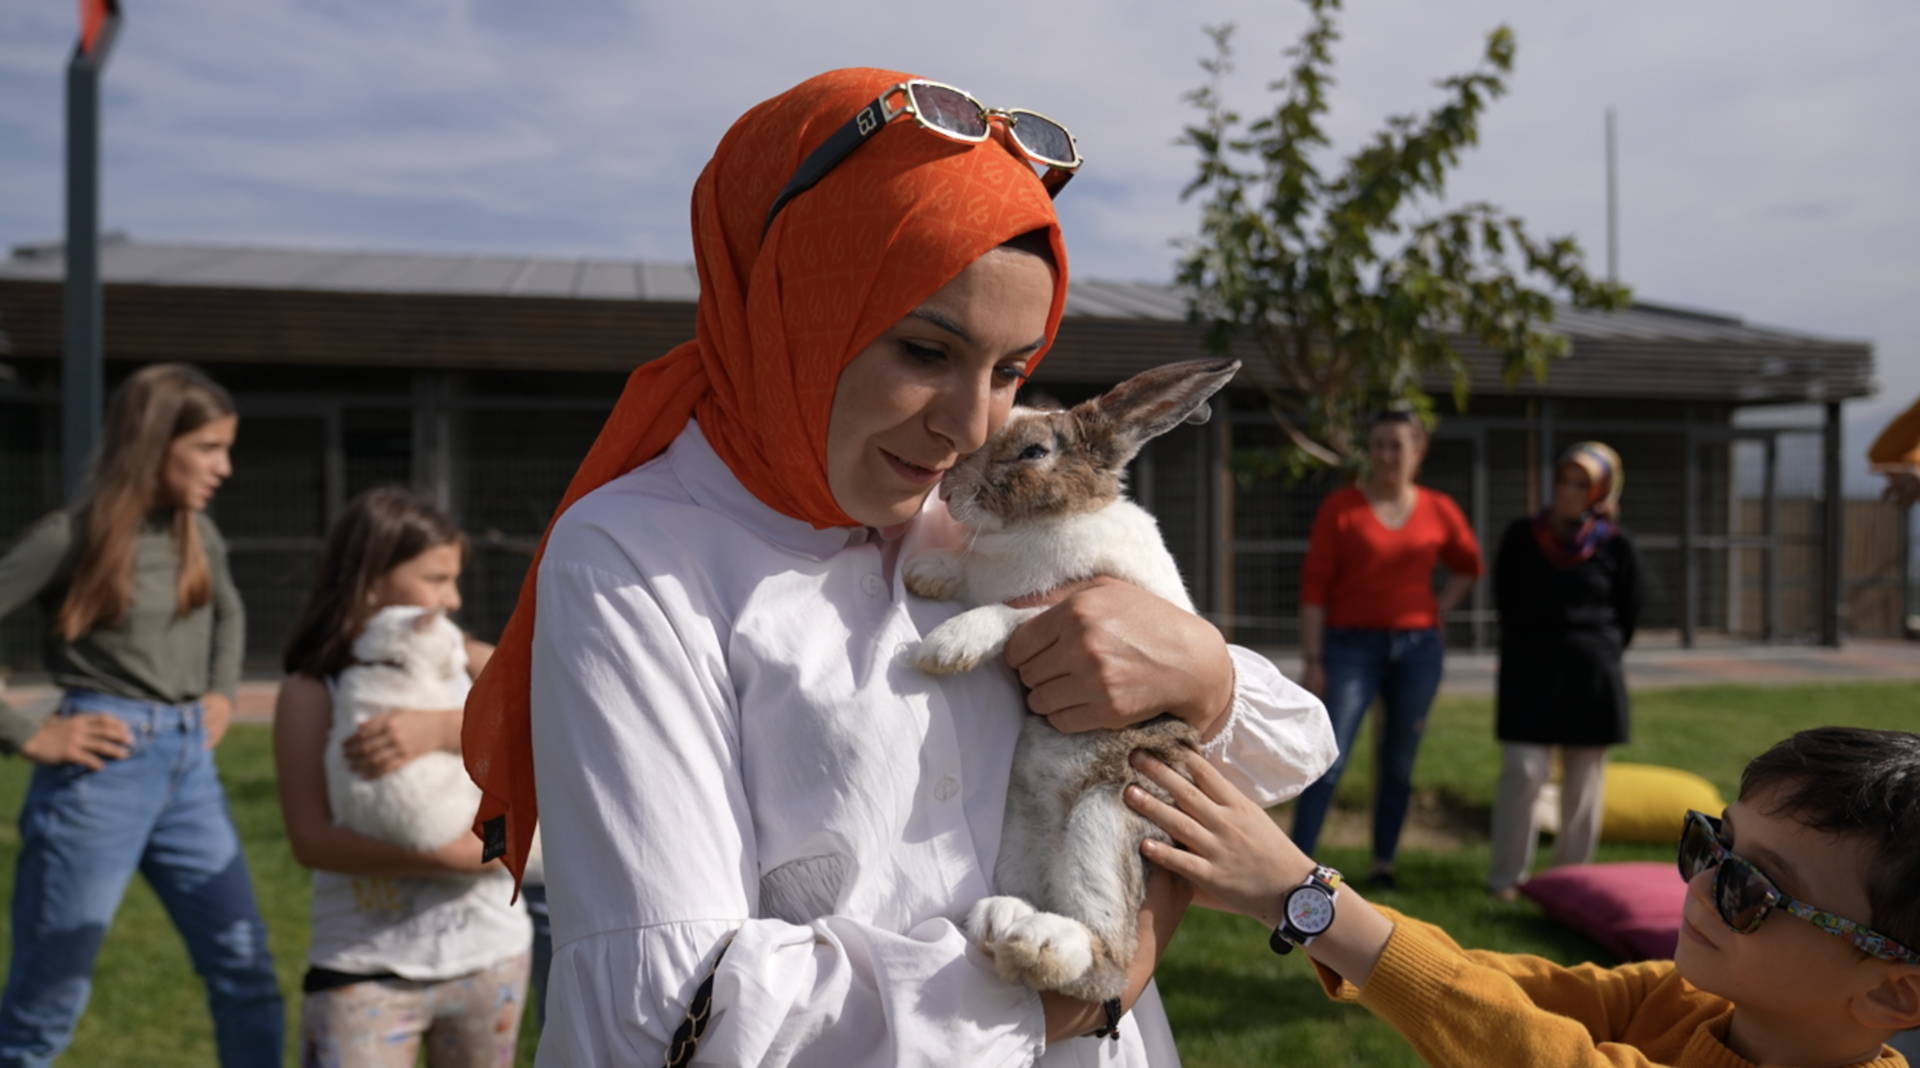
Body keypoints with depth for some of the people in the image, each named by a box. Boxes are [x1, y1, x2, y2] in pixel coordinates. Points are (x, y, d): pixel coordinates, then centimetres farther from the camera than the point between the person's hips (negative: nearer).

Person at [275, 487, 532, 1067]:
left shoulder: (474, 666, 3)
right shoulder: (313, 693, -5)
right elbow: (312, 839, -14)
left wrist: (440, 726, -28)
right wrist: (461, 854, -21)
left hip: (490, 956, 3)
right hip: (365, 964, -3)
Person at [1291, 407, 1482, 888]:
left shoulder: (1439, 511, 5)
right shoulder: (1340, 507, -4)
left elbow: (1468, 566, 23)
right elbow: (1314, 586, -5)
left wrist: (1439, 610, 8)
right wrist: (1312, 659, -10)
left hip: (1418, 649, 3)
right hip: (1353, 645, -3)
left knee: (1399, 763, 9)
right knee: (1328, 760, -9)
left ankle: (1384, 864, 20)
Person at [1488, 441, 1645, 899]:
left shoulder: (1615, 546, 0)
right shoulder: (1522, 536, 1)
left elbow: (1629, 610, 11)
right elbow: (1504, 598, 13)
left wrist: (1599, 651, 11)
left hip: (1590, 673, 1)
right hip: (1529, 668, -1)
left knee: (1584, 783, 6)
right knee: (1522, 772, -8)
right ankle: (1506, 876, 2)